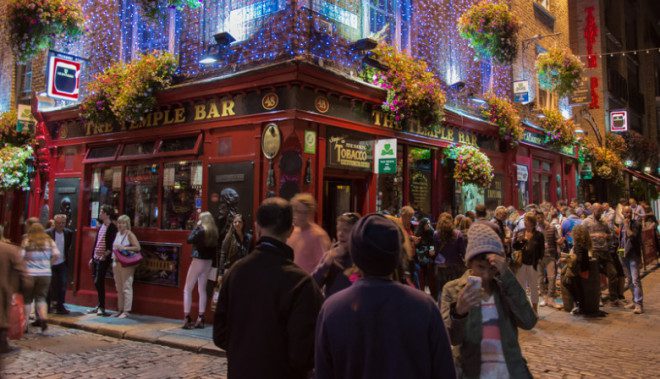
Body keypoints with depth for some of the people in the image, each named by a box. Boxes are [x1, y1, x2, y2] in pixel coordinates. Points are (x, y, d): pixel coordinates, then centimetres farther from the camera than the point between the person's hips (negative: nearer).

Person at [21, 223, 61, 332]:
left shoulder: (27, 241, -1)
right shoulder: (49, 241, 5)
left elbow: (21, 257, -8)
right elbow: (56, 255, -4)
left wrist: (26, 264, 9)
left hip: (29, 274, -1)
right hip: (45, 274, 1)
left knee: (27, 299, 11)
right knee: (41, 298, 8)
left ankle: (25, 323, 14)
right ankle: (44, 317, -14)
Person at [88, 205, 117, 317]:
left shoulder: (112, 227, -10)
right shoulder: (101, 227, 16)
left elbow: (112, 244, -15)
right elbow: (96, 242, 18)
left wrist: (108, 252, -23)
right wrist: (92, 258, 18)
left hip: (104, 259, -8)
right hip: (96, 258, 8)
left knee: (99, 282, -9)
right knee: (97, 283, 11)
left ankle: (102, 307, -2)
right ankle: (100, 305, 20)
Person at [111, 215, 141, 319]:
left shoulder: (129, 234, -7)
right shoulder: (117, 234, 14)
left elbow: (138, 248, -14)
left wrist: (124, 248, -20)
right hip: (116, 263, 8)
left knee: (126, 287, -4)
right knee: (119, 288, 13)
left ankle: (126, 310, 0)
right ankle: (120, 309, 22)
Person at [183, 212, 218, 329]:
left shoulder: (201, 230, -15)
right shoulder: (214, 232, 5)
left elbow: (190, 240, -16)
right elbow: (214, 246, 8)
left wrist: (196, 226, -8)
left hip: (198, 261, -7)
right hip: (208, 262, 7)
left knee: (187, 289, 2)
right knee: (202, 289, 13)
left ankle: (187, 319, -3)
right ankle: (200, 319, 13)